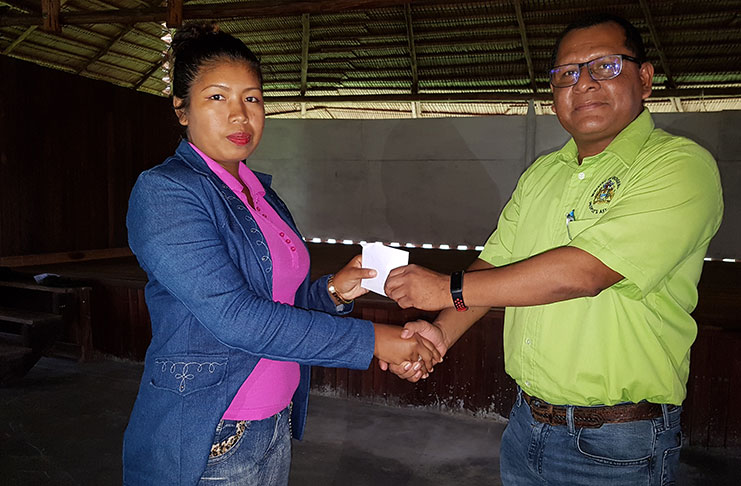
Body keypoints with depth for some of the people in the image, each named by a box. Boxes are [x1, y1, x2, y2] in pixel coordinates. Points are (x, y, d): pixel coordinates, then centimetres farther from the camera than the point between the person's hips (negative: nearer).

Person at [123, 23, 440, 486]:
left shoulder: (261, 193, 7)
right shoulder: (163, 192, -17)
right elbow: (234, 317, -25)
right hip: (205, 445, -6)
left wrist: (332, 291, -9)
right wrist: (370, 339, -23)